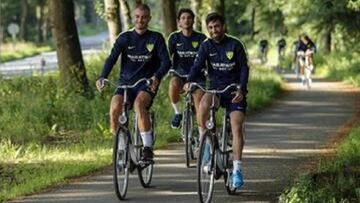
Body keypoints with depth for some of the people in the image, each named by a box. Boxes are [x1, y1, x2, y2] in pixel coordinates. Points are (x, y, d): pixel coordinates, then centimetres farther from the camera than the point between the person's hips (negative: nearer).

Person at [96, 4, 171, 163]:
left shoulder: (156, 38, 2)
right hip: (126, 82, 2)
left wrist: (157, 76, -30)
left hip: (147, 84, -2)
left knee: (139, 103, -35)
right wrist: (102, 77, -23)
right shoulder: (125, 38, 5)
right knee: (114, 107, -26)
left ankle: (147, 148, -30)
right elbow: (112, 58, -5)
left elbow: (166, 61, -8)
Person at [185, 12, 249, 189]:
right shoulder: (206, 46, -1)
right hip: (215, 88, 2)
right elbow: (197, 65, -13)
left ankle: (237, 169, -13)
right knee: (203, 104, -33)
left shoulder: (235, 45, -7)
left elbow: (244, 68, -10)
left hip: (234, 91, -2)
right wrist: (189, 82, -33)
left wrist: (242, 90, -26)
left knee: (237, 127, -17)